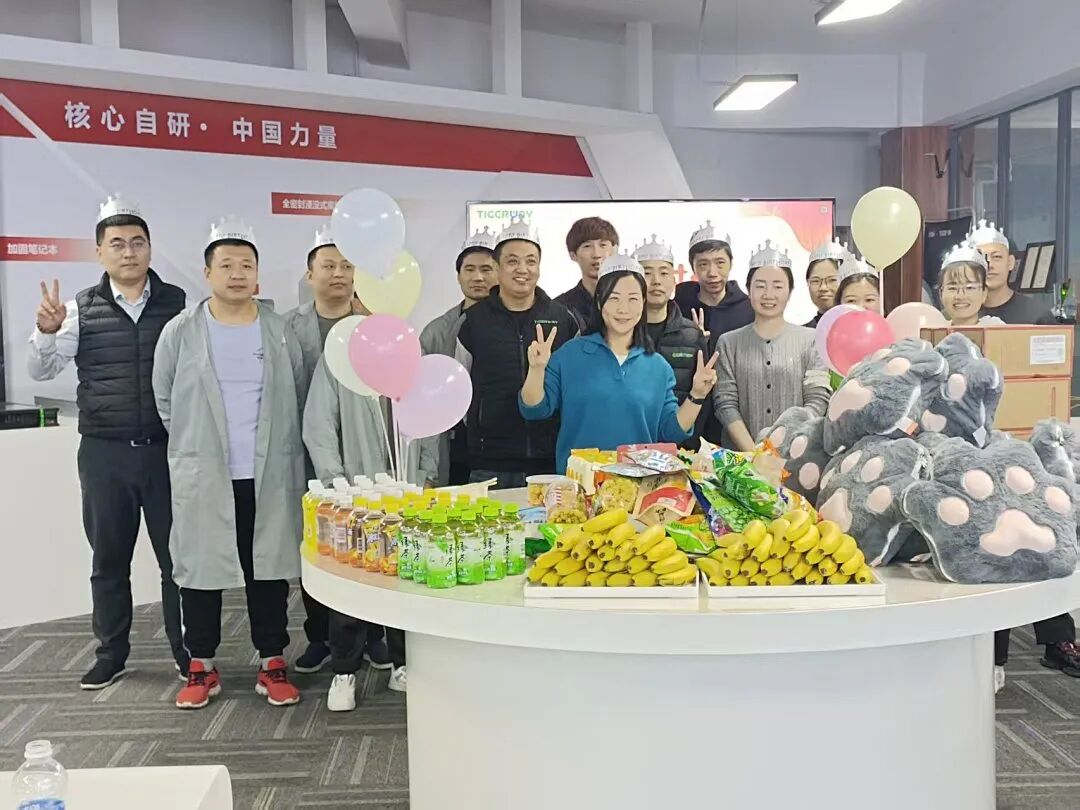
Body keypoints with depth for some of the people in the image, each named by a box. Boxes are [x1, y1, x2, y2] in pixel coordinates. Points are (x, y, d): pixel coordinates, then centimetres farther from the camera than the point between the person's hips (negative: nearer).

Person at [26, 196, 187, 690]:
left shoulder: (177, 304, -1)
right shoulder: (81, 309, 2)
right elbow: (41, 371, 1)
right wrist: (46, 331, -18)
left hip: (167, 450, -1)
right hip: (104, 453, 2)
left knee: (177, 553, 8)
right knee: (108, 557, 13)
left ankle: (187, 652, 21)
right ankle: (111, 654, 27)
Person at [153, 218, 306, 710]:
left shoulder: (281, 331, 2)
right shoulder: (181, 332, -1)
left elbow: (299, 398, 9)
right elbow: (165, 400, 8)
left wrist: (277, 445, 8)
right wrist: (195, 443, 10)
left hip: (270, 475, 1)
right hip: (202, 476, 0)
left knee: (270, 568, 8)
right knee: (200, 569, 7)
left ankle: (272, 666, 20)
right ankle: (202, 669, 22)